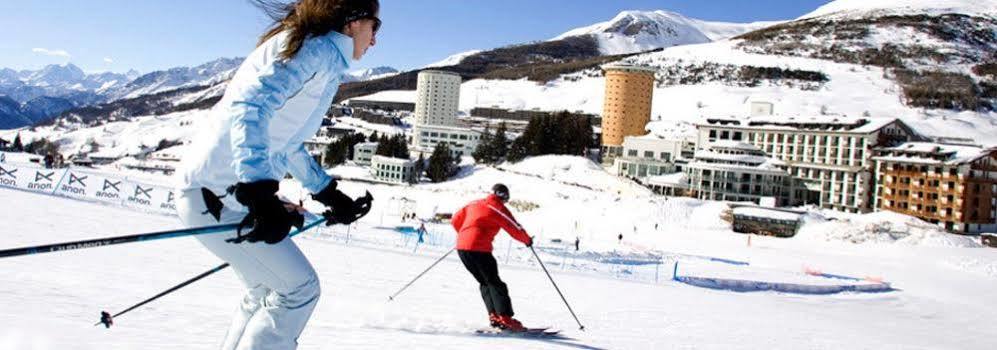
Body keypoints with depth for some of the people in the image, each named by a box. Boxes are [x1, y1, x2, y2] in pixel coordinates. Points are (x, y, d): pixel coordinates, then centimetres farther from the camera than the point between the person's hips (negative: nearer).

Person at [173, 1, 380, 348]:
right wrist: (259, 193, -39)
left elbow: (288, 145, 26)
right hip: (216, 194, -10)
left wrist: (331, 195, 26)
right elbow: (250, 108, -29)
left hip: (210, 189, 10)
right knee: (299, 289, -4)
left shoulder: (321, 56, 18)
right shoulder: (319, 50, -13)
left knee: (267, 291, 20)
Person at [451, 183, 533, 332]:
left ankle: (493, 315, 9)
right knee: (495, 283, 1)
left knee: (484, 283, 17)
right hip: (479, 249, -7)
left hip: (461, 247, 7)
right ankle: (505, 318, -7)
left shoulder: (474, 204, 20)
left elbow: (455, 220, 26)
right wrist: (527, 240, 18)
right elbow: (515, 229, 0)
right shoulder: (498, 208, 0)